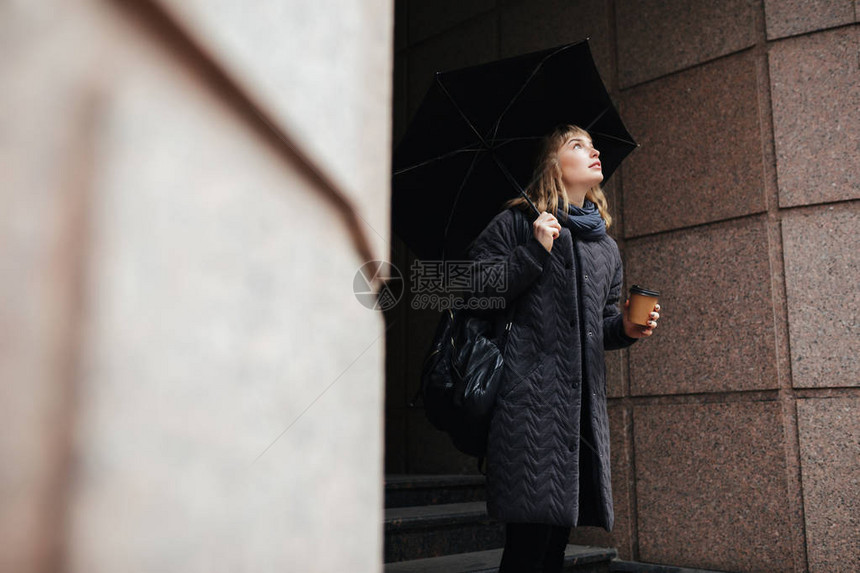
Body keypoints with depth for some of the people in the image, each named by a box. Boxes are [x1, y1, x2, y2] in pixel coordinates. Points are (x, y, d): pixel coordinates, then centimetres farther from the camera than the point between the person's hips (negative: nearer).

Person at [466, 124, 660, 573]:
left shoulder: (606, 249, 23)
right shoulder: (516, 223, 4)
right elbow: (477, 288, -6)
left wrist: (625, 328, 6)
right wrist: (536, 250, -12)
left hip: (584, 400, 7)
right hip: (531, 392, -6)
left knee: (557, 536, 7)